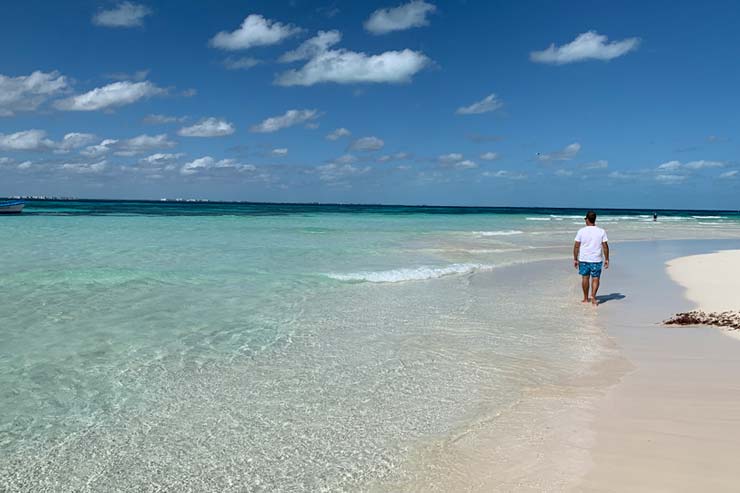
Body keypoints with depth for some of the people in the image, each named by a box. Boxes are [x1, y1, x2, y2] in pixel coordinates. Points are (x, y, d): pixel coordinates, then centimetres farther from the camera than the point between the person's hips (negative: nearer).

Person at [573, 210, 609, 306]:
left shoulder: (581, 231, -6)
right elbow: (605, 246, -4)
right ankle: (593, 296, -8)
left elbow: (576, 246, -6)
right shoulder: (601, 231, -4)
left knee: (585, 277, 12)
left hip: (583, 259, 0)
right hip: (596, 259, 0)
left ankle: (586, 298, 21)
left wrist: (575, 259, 2)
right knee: (595, 278, 8)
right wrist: (606, 259, 4)